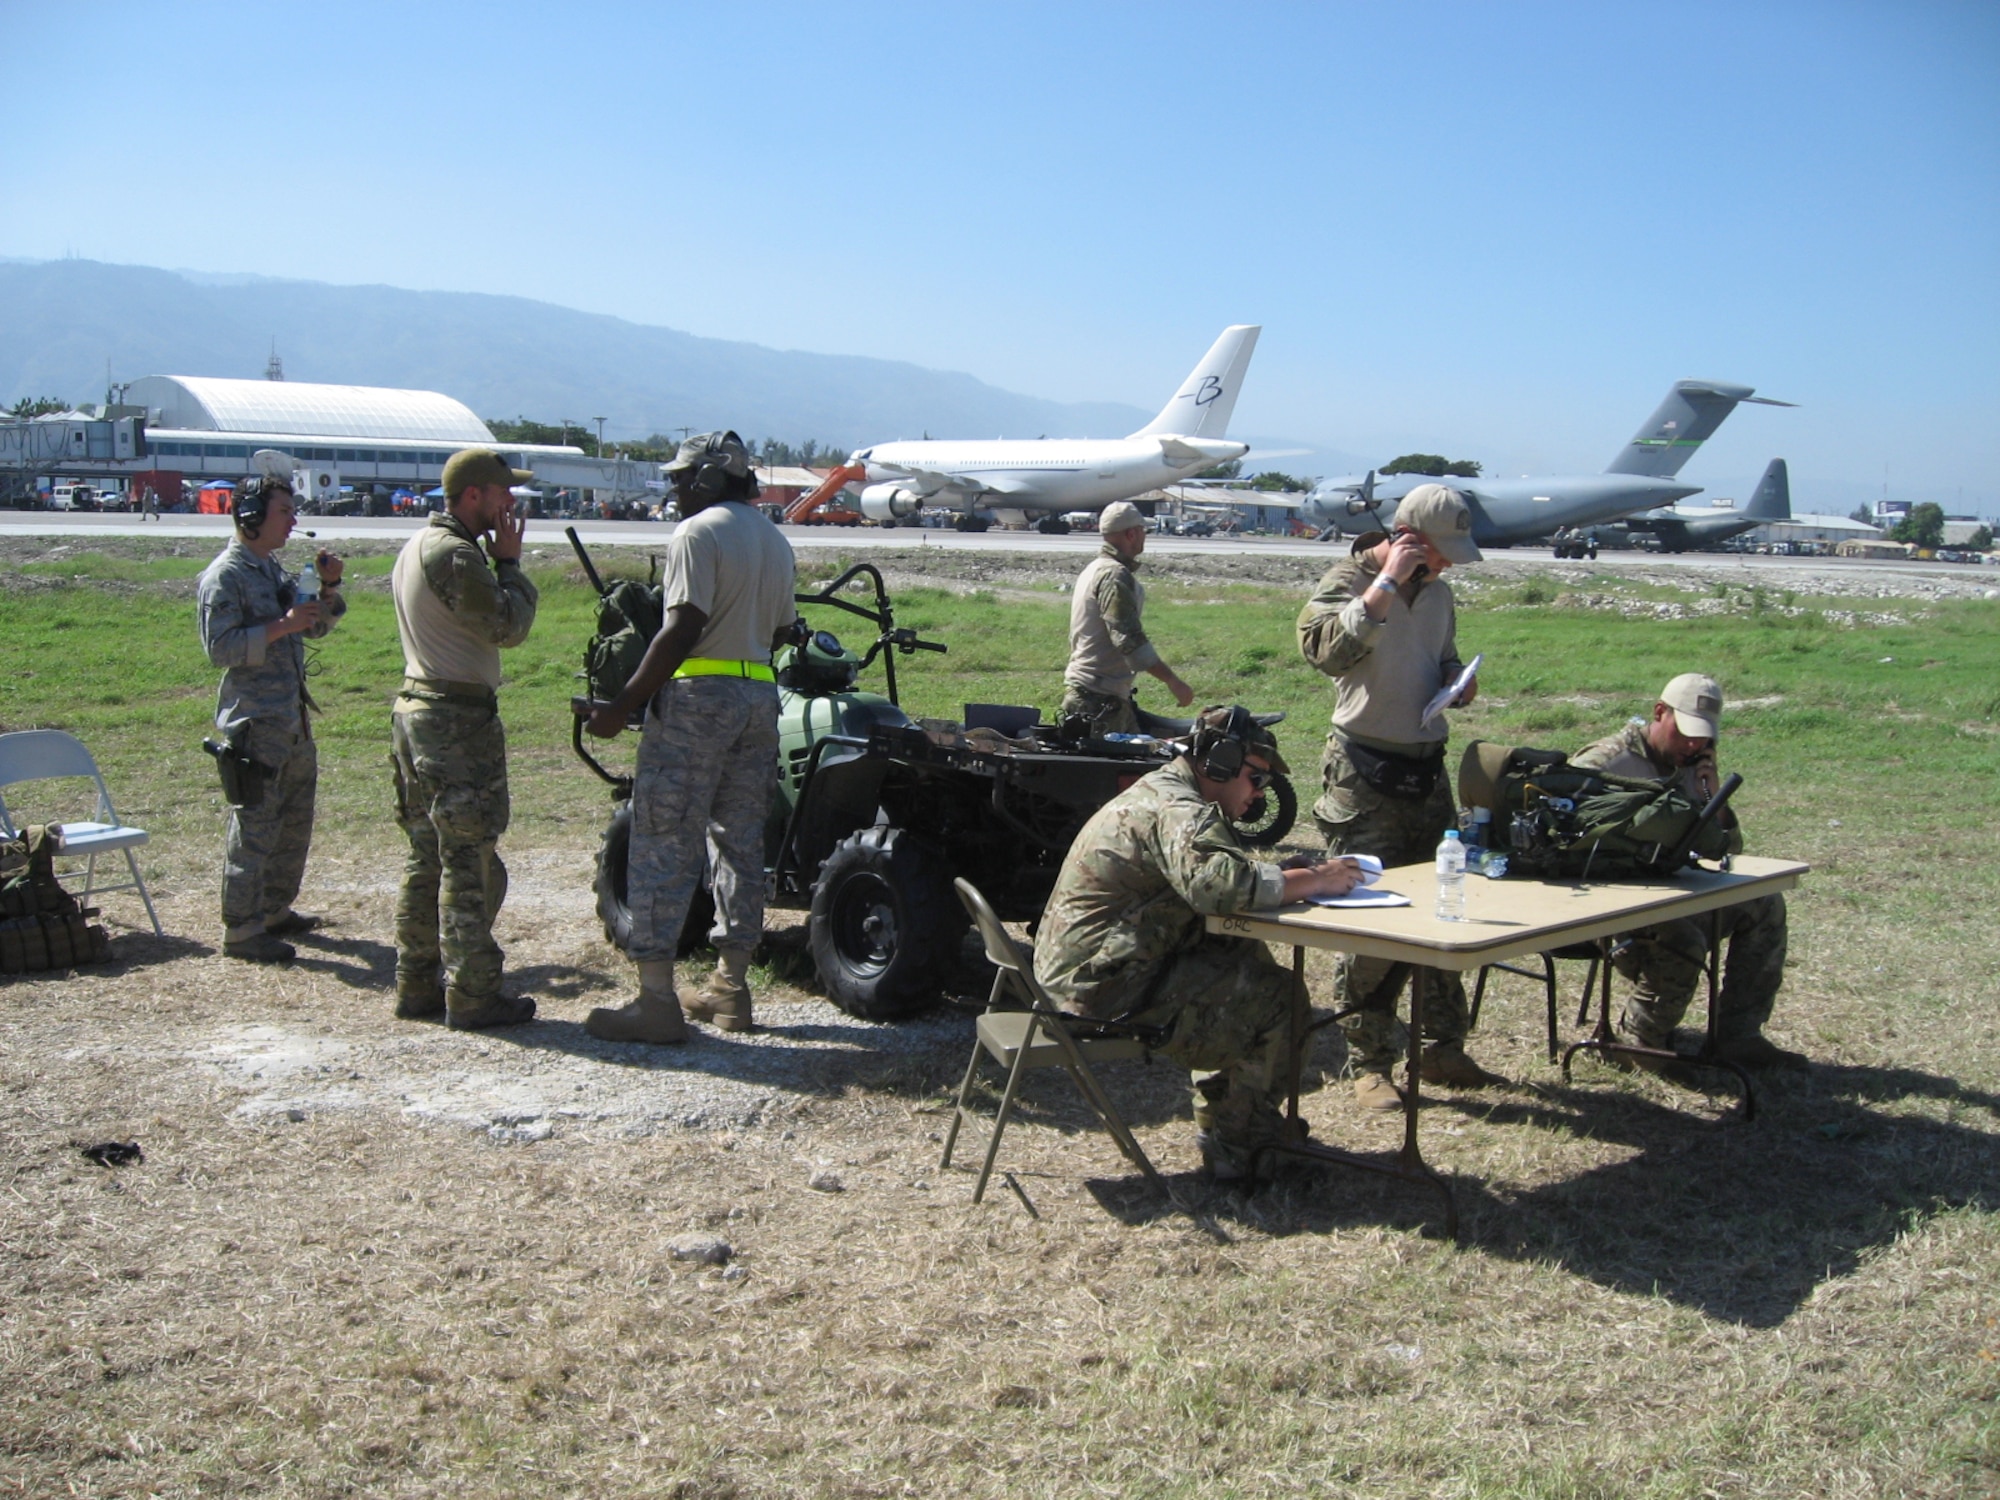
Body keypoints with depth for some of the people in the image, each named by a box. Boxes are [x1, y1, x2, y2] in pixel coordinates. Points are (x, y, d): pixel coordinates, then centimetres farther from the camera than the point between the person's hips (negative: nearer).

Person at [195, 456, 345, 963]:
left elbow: (317, 628, 22)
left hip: (293, 720, 9)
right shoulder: (225, 576, -12)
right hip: (255, 722, -9)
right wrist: (283, 626, -23)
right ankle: (241, 930, 1)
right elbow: (221, 647, -20)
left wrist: (329, 589, 5)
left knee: (295, 821, 17)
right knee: (254, 827, -5)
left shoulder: (275, 570, 15)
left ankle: (275, 910, 29)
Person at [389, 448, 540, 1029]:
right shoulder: (454, 555, -17)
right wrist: (510, 562, -7)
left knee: (427, 858, 15)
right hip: (458, 719, -11)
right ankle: (471, 996, 0)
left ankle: (417, 985, 21)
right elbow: (508, 626, -15)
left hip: (416, 709, 11)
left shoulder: (417, 547, 16)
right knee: (469, 862, -5)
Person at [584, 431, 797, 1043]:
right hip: (760, 698, 8)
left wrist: (623, 705, -16)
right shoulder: (775, 540, 17)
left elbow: (683, 631, -17)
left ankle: (655, 1001, -5)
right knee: (741, 844, 13)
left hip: (697, 697, -8)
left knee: (663, 849, -5)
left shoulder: (698, 533, -9)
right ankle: (730, 987, 19)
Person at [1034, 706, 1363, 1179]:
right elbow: (1220, 884, -35)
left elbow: (1225, 873, 15)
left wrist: (1303, 875, 0)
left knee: (1248, 958, 14)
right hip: (1105, 981, -11)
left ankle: (1221, 1123, 21)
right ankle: (1238, 1149, 5)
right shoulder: (1179, 813, -18)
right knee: (1276, 995, -8)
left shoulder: (1163, 794, 17)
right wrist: (1316, 880, -23)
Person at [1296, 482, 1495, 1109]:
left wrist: (1457, 681, 4)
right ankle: (1370, 1063, 5)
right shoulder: (1348, 582, -9)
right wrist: (1386, 582, -25)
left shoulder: (1437, 591, 12)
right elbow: (1327, 651, -29)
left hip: (1428, 769, 7)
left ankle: (1444, 1049, 24)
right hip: (1367, 776, -7)